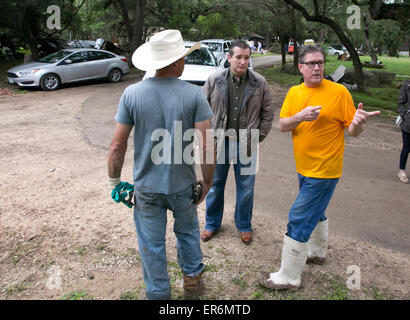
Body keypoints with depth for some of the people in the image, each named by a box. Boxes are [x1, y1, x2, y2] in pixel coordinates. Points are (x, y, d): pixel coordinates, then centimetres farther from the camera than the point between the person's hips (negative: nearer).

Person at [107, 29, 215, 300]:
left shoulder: (131, 94, -10)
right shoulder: (194, 94, -14)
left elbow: (118, 145, -8)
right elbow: (206, 147, -16)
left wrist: (114, 181, 7)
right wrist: (208, 181, 0)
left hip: (146, 187, 0)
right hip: (182, 185, 0)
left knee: (152, 245, 17)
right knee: (187, 232, 25)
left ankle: (158, 294, 36)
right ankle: (192, 281, 45)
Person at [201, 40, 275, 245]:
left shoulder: (259, 83, -2)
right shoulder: (214, 80, -3)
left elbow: (267, 112, 6)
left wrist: (259, 136, 0)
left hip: (246, 144, 0)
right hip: (219, 141, 0)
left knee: (246, 186, 10)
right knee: (215, 183, 12)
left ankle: (244, 225, 31)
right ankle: (212, 223, 32)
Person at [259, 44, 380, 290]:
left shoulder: (339, 92, -12)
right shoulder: (294, 92, 4)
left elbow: (352, 131, -9)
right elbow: (282, 126, -2)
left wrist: (358, 123, -32)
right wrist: (300, 117, -21)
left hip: (324, 170, -7)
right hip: (304, 168, 7)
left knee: (299, 220, -6)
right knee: (316, 211, 25)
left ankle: (289, 277, 7)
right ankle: (318, 252, 49)